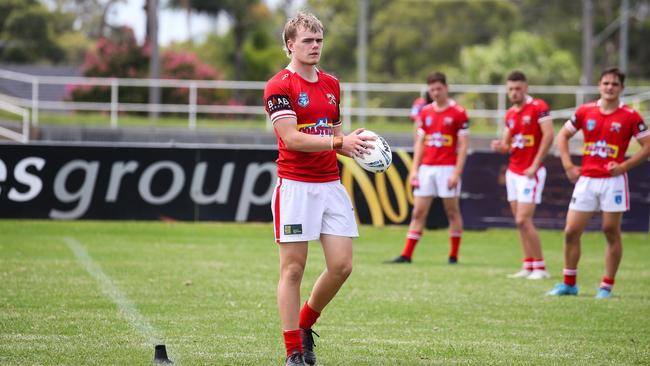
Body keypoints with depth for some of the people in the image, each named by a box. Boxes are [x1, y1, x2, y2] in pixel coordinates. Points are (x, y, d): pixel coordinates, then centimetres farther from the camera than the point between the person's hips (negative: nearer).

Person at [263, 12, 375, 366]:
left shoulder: (331, 84, 15)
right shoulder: (279, 86, -8)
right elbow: (293, 138, -18)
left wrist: (358, 148, 3)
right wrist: (340, 142, -25)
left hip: (331, 185, 6)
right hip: (295, 186, -6)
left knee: (341, 266, 1)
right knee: (293, 269, -3)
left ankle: (305, 324, 23)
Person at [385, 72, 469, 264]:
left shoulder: (458, 113, -5)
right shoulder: (425, 112, 11)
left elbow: (463, 145, -8)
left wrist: (457, 172, -15)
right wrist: (414, 169, 7)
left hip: (447, 168, -5)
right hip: (426, 167, 5)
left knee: (452, 211, 2)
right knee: (418, 212, 2)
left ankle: (454, 256, 9)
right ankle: (406, 255, 0)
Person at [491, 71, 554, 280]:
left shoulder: (538, 107, -10)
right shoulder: (510, 114, 13)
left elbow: (548, 135, -19)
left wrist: (535, 165, -20)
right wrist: (500, 146, -4)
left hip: (530, 174, -8)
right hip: (513, 172, 8)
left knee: (523, 221, -13)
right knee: (519, 221, 6)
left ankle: (540, 268, -6)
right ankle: (528, 266, 11)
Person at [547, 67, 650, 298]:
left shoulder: (630, 116, -4)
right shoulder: (585, 111, 5)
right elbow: (563, 136, 16)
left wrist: (624, 166, -11)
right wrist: (568, 166, 6)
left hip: (613, 181, -3)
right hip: (586, 180, 3)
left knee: (611, 232, 0)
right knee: (571, 231, 1)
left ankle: (607, 286, 8)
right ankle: (569, 284, 14)